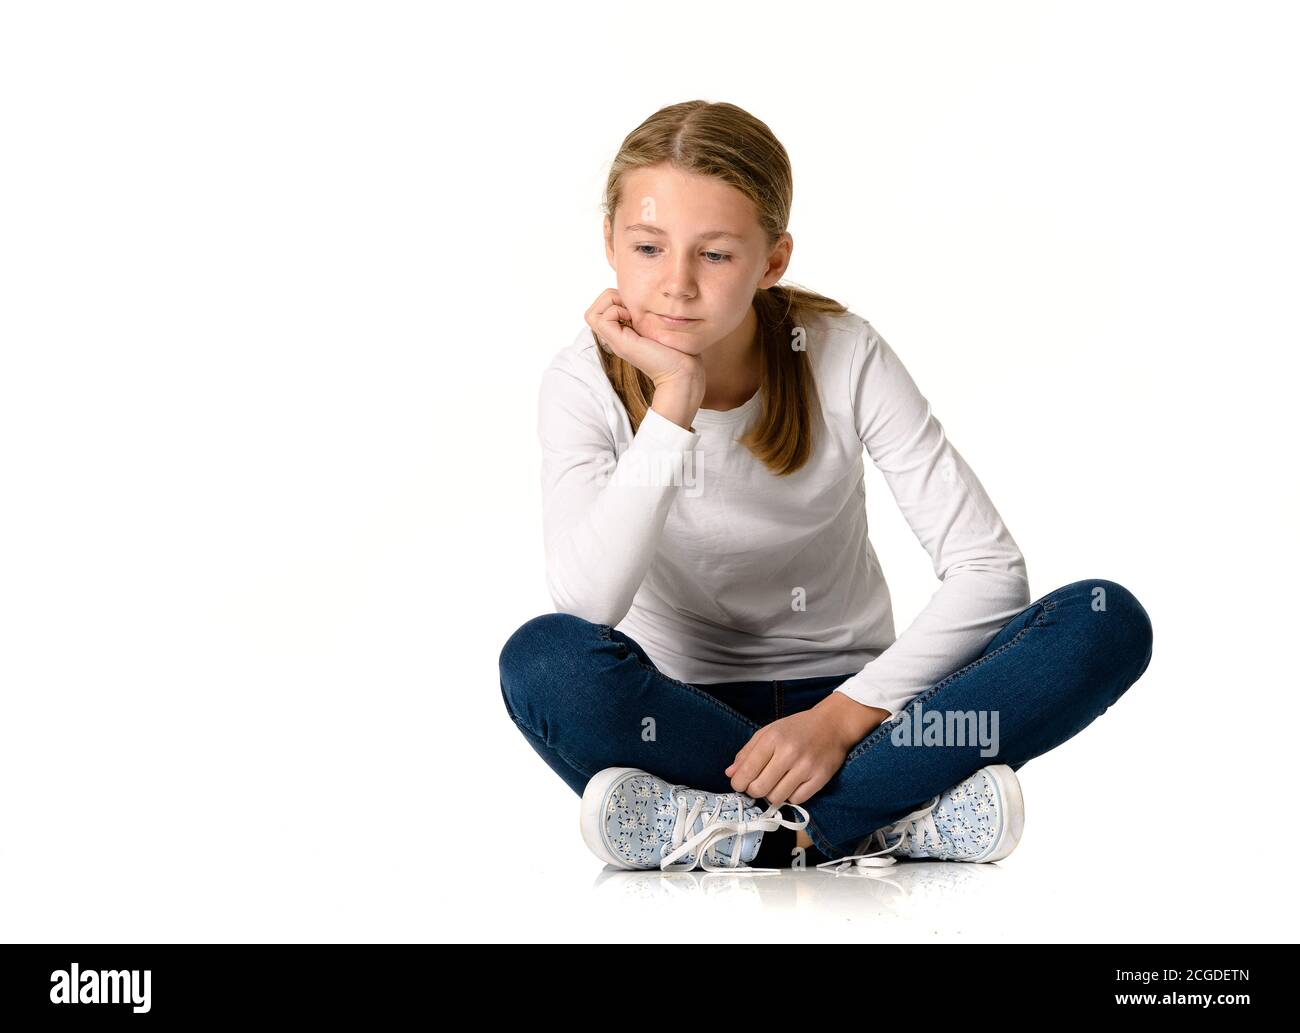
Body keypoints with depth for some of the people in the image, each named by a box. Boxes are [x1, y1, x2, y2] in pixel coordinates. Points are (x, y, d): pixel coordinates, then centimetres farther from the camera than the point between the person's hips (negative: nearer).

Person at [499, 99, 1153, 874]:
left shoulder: (843, 356, -10)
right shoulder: (586, 383, -10)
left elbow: (991, 567, -13)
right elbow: (587, 605, -26)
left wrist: (843, 715, -22)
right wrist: (673, 402, -28)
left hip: (848, 705, 1)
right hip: (684, 717, -1)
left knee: (1107, 622, -23)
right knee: (545, 658, -34)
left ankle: (734, 828, -28)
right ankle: (898, 822, -28)